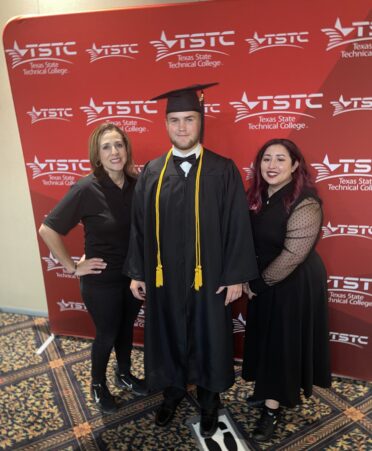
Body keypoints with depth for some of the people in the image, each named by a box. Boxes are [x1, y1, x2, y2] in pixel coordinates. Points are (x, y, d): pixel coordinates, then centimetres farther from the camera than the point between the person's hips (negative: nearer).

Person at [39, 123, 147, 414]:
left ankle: (124, 374, 48)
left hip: (134, 275, 4)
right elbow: (48, 230, -17)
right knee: (107, 334, 14)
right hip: (102, 280, -4)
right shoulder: (86, 189, -20)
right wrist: (73, 267, -13)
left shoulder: (137, 184, -7)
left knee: (126, 328, 22)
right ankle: (98, 384, 42)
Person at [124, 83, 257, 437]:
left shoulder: (223, 171, -8)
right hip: (163, 277, 3)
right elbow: (139, 226, 3)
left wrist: (235, 276, -7)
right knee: (168, 334, 18)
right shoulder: (151, 173, 0)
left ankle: (208, 399, 40)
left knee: (207, 337, 15)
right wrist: (137, 272, 4)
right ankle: (173, 391, 44)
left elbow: (237, 226, -7)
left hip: (208, 277, -2)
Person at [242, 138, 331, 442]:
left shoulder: (305, 203, -23)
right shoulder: (257, 196, 1)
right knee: (264, 338, 19)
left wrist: (261, 282, -16)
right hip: (263, 282, 7)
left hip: (294, 285, -7)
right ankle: (267, 389, 41)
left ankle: (272, 409, 22)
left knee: (284, 342, 6)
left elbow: (293, 253, -26)